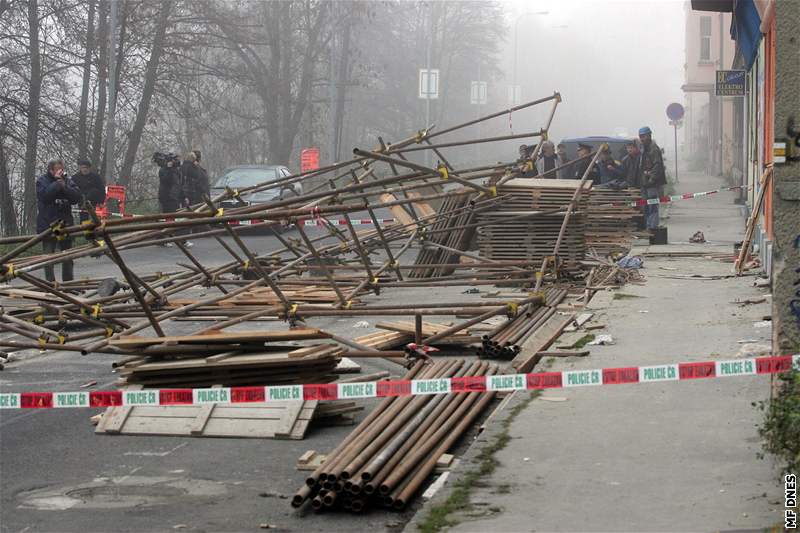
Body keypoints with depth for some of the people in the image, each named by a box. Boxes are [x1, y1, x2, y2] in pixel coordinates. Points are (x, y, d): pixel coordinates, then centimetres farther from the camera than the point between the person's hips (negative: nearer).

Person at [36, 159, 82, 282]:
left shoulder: (67, 180, 7)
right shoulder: (42, 181, -3)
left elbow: (77, 197, -4)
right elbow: (45, 195, -21)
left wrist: (64, 187, -15)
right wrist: (57, 183, -17)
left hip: (65, 223, 4)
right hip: (47, 224, -4)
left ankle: (68, 281, 22)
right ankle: (50, 282, -1)